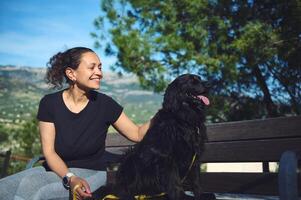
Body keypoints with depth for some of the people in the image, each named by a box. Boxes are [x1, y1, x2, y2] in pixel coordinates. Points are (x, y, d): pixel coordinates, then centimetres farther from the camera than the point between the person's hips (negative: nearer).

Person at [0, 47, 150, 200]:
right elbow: (49, 151, -8)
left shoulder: (104, 104, -6)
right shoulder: (49, 103, -5)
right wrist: (70, 178, -25)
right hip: (57, 169, 2)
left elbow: (137, 134, -1)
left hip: (91, 174, -2)